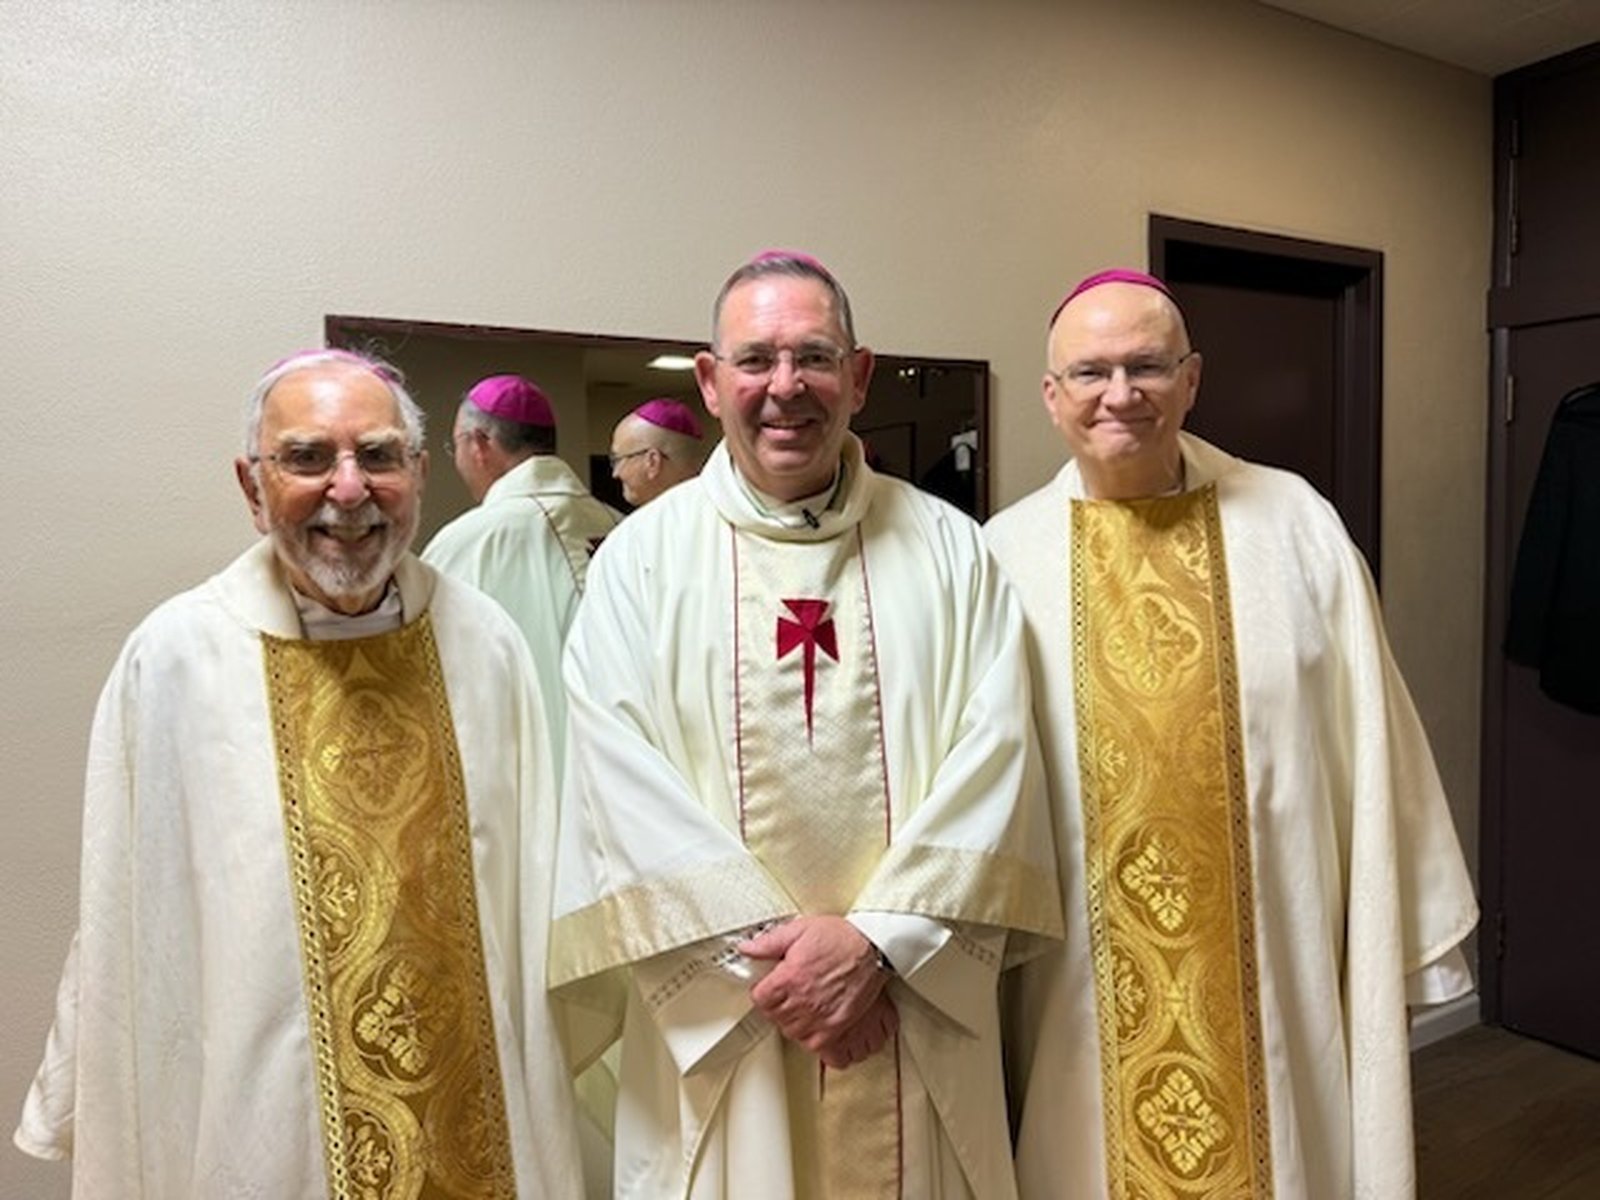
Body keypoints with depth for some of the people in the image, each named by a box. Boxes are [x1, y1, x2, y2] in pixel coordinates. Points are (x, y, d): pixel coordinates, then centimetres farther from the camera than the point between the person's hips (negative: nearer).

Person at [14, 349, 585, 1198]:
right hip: (262, 1114, -1)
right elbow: (126, 928, -6)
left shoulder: (484, 643, -8)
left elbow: (531, 892, -1)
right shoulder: (172, 659, -13)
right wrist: (86, 1121, 0)